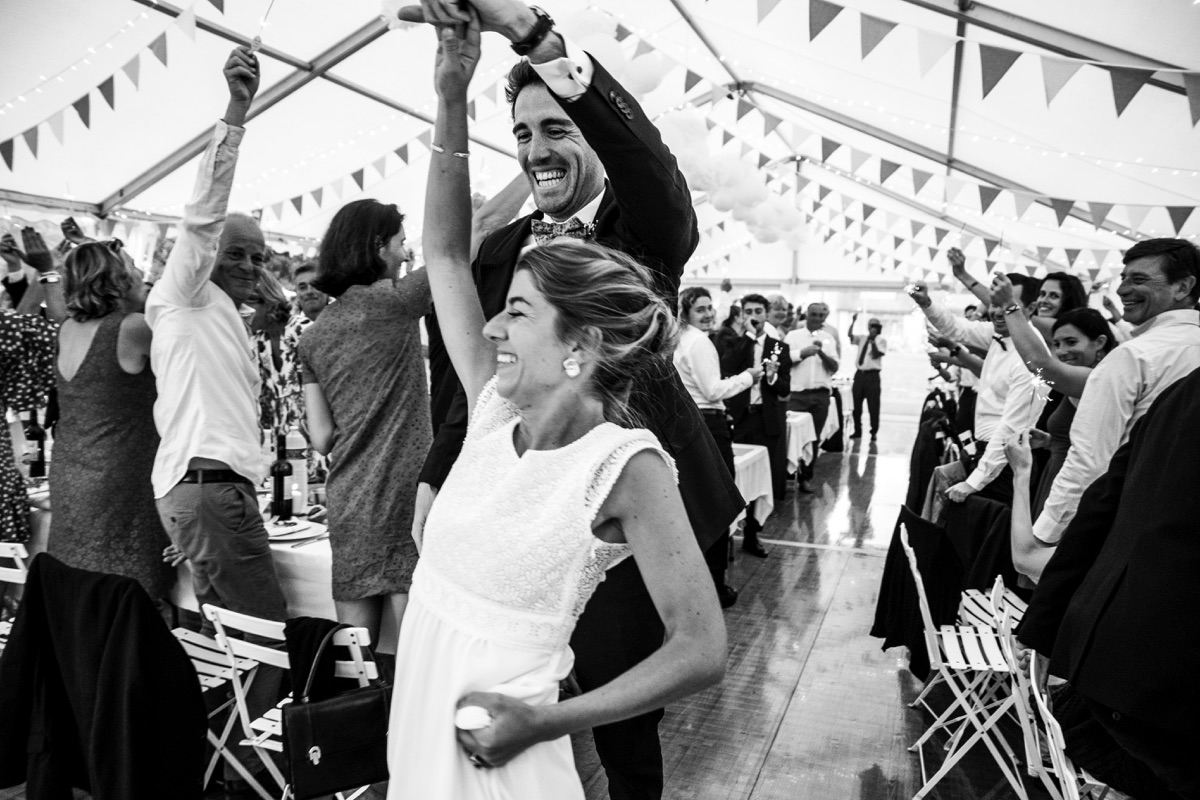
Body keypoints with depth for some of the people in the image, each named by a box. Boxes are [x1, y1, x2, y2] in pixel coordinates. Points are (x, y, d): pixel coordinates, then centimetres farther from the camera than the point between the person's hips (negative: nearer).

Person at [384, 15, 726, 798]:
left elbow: (702, 649, -20)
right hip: (418, 718, 6)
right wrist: (452, 99, -8)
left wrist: (542, 722, -19)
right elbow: (446, 252, -1)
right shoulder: (497, 408, -3)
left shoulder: (627, 464, -21)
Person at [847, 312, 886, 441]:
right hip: (859, 374, 4)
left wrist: (873, 341, -14)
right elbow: (850, 335, -2)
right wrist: (853, 322, -13)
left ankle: (874, 432, 10)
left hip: (872, 375, -4)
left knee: (873, 406, -1)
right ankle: (857, 431, 20)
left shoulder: (881, 340, 0)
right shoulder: (862, 339, 12)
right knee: (856, 405, 8)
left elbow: (876, 354, -12)